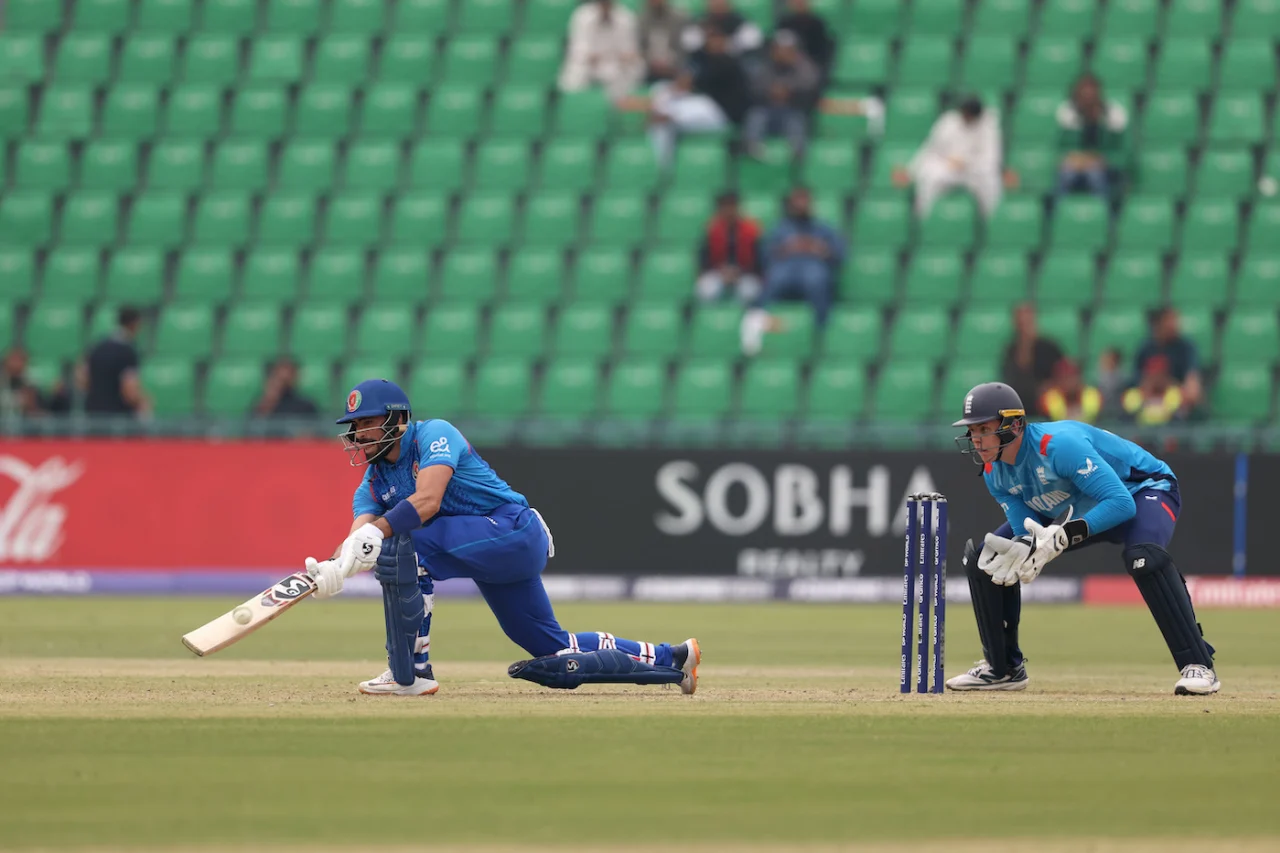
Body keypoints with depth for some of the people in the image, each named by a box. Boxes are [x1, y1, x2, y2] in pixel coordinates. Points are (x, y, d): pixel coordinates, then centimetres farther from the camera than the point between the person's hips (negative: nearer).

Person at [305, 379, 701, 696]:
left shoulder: (434, 434, -12)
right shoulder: (374, 483, 10)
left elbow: (428, 500, -29)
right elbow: (358, 542, -7)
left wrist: (374, 534, -40)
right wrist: (333, 568, -30)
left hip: (515, 531, -9)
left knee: (401, 542, -26)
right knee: (554, 652, 11)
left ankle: (411, 673, -22)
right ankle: (669, 658, 22)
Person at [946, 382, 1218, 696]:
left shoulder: (1059, 444, -36)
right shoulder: (995, 474, -11)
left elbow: (1121, 503, -40)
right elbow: (1028, 532, -11)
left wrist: (1065, 536, -50)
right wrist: (1021, 551, -35)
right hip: (1071, 512, 8)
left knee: (1143, 555, -41)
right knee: (984, 557, -1)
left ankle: (1197, 664, -33)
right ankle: (1003, 668, 14)